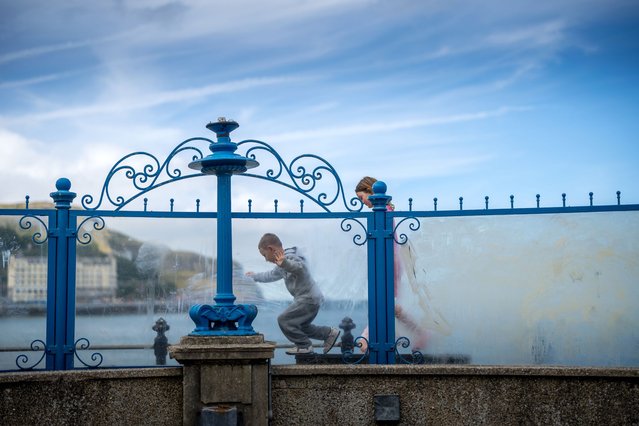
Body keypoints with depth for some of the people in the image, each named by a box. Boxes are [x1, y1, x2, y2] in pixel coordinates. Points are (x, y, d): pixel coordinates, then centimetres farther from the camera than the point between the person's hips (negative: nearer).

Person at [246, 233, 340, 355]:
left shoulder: (290, 257, -17)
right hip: (310, 299, 11)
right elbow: (272, 275, 35)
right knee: (301, 326, 20)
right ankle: (329, 333, 23)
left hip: (308, 300, -11)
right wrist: (255, 276, 44)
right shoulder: (283, 260, 17)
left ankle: (304, 345, -3)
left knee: (284, 320, -11)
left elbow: (300, 267, -41)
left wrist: (284, 263, -59)